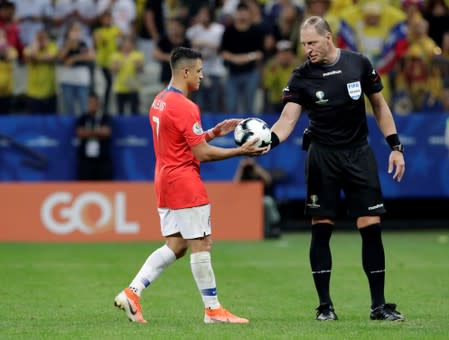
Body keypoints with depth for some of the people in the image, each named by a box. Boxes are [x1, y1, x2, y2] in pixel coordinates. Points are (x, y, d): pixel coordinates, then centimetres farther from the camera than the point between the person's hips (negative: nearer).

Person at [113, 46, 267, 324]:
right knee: (201, 244, -3)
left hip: (165, 180, 9)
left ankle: (132, 293, 3)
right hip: (185, 182, -9)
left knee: (175, 245, 12)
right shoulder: (185, 107, -18)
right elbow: (202, 153, -17)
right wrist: (241, 152, -11)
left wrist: (215, 132, 14)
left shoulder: (160, 101, 12)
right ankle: (213, 310, 2)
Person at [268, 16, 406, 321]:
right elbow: (287, 120, -11)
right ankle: (325, 305, 6)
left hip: (359, 153, 0)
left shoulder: (359, 64, -2)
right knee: (321, 229, -2)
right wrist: (267, 142, -31)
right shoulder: (302, 77, -4)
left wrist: (396, 147, 4)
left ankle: (379, 305, 3)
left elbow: (379, 105, 8)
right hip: (322, 155, 0)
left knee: (371, 227, -4)